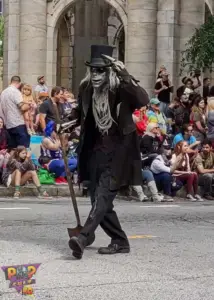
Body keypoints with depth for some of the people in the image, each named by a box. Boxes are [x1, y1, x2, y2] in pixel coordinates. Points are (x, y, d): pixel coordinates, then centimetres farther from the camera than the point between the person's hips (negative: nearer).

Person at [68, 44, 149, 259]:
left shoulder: (121, 89, -15)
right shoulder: (86, 88, 1)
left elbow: (143, 101, -33)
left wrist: (124, 76, -35)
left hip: (117, 151, -6)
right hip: (96, 150, 7)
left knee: (103, 195, -17)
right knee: (99, 199, 8)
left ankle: (83, 238, -27)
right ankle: (120, 242, 19)